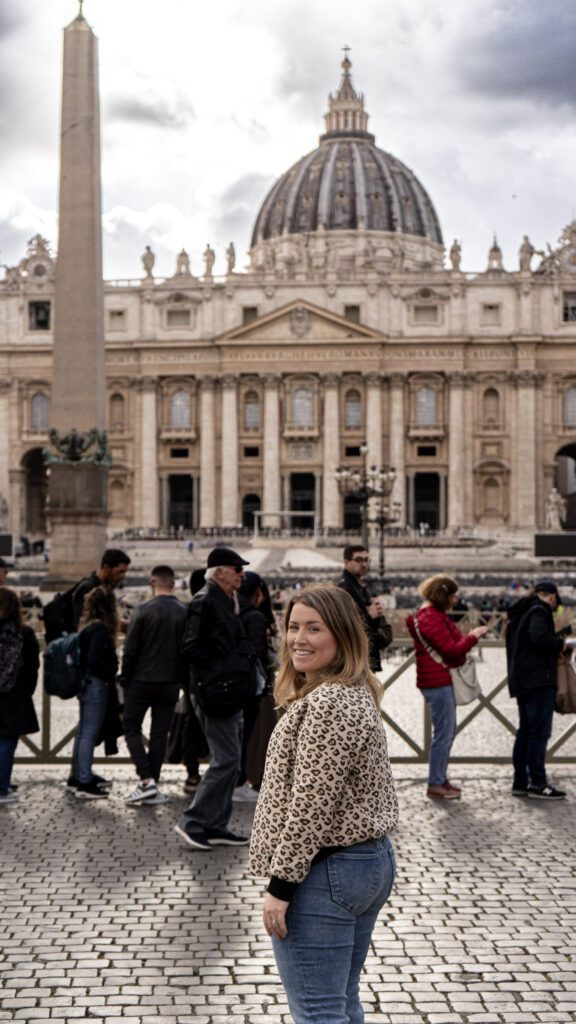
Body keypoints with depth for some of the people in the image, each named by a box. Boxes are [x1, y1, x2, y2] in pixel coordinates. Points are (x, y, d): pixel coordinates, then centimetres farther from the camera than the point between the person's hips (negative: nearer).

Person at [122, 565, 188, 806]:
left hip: (141, 681, -3)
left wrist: (125, 678, 1)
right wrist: (182, 679, 10)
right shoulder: (185, 613, -1)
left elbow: (130, 649, -10)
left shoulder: (144, 610, -10)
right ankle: (153, 788, 10)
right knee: (160, 733, 9)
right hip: (170, 684, 3)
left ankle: (147, 780, -7)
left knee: (132, 728, 8)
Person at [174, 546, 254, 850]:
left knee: (230, 759, 12)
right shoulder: (204, 602, -13)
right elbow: (191, 648, -19)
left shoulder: (226, 602, 18)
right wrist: (215, 676, -17)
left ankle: (216, 826, 18)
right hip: (216, 694, -10)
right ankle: (192, 822, -3)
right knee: (226, 759, -10)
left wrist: (240, 680, 14)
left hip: (229, 693, 10)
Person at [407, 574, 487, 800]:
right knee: (444, 733, -7)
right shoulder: (431, 619, -18)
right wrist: (472, 636, -10)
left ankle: (440, 779, 23)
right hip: (438, 682, -11)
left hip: (442, 681, 11)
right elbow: (451, 650, -20)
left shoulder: (434, 615, 17)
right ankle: (435, 785, -1)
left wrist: (468, 638, 8)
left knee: (448, 731, 16)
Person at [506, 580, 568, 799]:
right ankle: (537, 783, -6)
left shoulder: (519, 612, 17)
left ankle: (520, 782, 16)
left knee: (525, 731, 13)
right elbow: (540, 637, -28)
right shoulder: (539, 610, -11)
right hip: (539, 680, -10)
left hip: (521, 680, 10)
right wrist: (559, 643, -10)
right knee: (540, 732, -6)